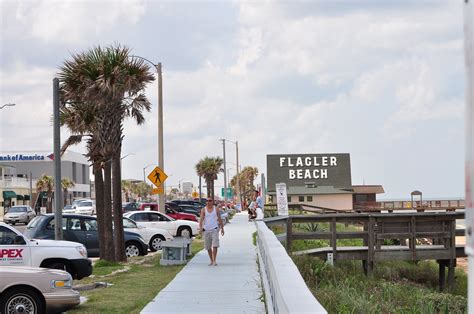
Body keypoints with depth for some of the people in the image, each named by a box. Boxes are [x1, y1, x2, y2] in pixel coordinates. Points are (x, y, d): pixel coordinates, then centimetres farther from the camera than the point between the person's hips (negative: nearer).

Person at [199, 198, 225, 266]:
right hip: (206, 230, 1)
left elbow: (219, 219, 11)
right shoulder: (203, 210, 1)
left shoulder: (216, 209, 4)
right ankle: (211, 261, 21)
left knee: (215, 245, -15)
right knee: (208, 247, 8)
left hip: (214, 229, -1)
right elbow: (201, 219, -9)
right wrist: (200, 227, -25)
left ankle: (214, 260, -13)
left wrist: (222, 228, 11)